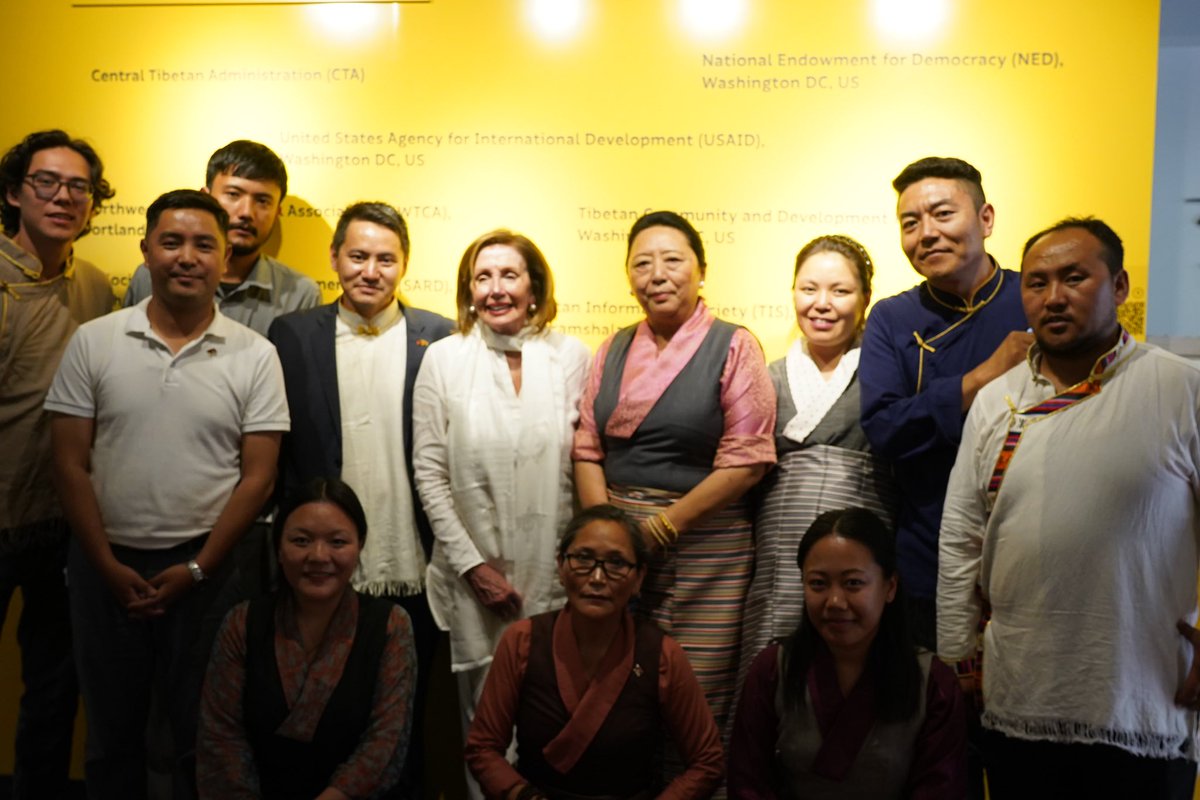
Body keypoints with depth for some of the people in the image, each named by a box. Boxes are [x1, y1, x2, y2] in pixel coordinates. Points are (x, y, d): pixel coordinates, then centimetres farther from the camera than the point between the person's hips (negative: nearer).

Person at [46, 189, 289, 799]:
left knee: (203, 735, 11)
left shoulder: (255, 355, -3)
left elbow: (258, 476, -4)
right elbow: (71, 464, -1)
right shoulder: (93, 342, -1)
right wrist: (108, 566, -6)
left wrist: (197, 569, -9)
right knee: (111, 732, 16)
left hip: (206, 566, -1)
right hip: (107, 564, 1)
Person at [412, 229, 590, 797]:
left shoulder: (572, 357, 3)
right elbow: (429, 472, 0)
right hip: (475, 572, 0)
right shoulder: (443, 357, 2)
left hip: (556, 573, 1)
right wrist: (473, 565, -5)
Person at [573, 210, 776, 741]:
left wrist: (663, 525, -11)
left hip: (703, 547, -4)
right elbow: (587, 448, 10)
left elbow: (745, 461, -9)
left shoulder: (733, 348, -2)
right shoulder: (613, 350, 13)